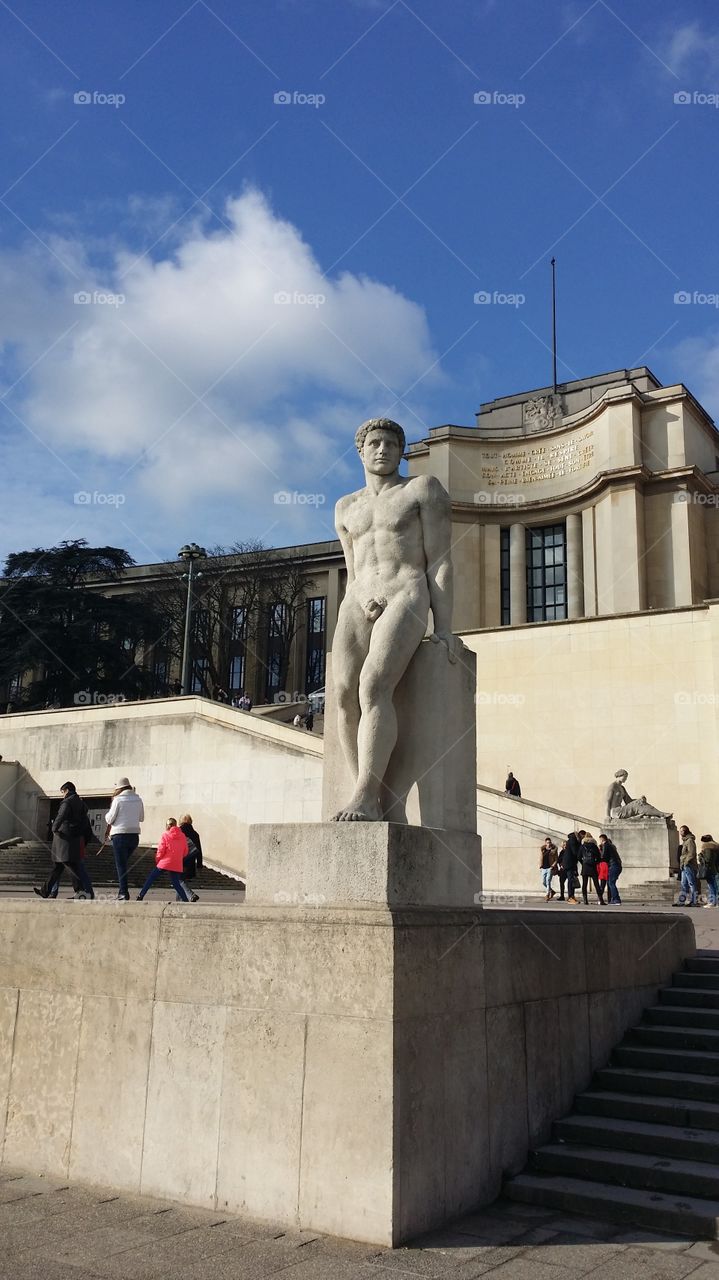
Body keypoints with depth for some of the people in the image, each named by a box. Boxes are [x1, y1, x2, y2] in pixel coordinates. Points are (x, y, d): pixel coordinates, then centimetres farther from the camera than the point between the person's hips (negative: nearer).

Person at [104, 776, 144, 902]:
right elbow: (141, 818, 17)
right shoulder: (138, 799, 7)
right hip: (134, 835, 5)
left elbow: (109, 819, -5)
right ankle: (122, 890, 14)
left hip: (120, 835, -5)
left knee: (121, 865, 0)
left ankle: (123, 893, -5)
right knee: (123, 863, 19)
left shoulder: (118, 799, -7)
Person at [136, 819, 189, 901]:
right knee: (176, 884, 9)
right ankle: (185, 900, -3)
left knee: (150, 879, 10)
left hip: (164, 863, -3)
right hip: (176, 865, 3)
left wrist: (157, 860, 8)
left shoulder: (165, 834, -5)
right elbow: (185, 852, 10)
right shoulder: (183, 836, 5)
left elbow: (160, 850, -7)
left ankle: (140, 897, 10)